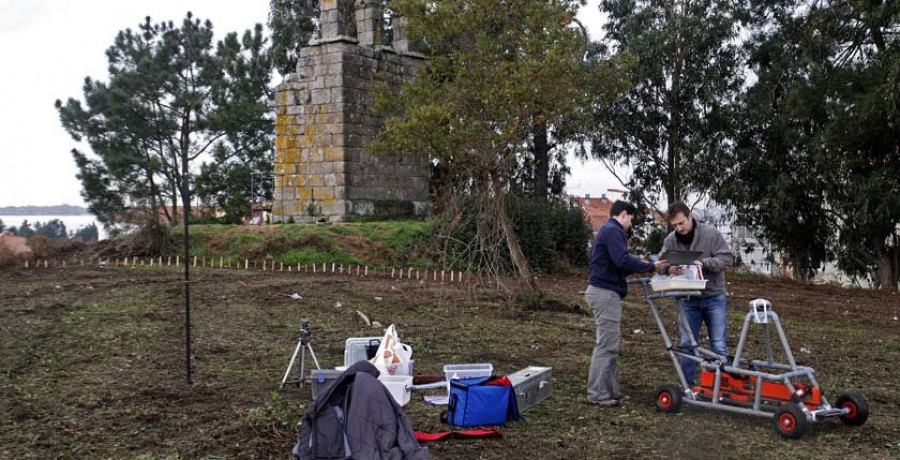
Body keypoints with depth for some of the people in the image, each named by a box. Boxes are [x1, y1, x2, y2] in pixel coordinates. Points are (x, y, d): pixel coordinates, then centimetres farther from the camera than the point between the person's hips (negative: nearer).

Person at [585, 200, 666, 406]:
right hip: (606, 293, -11)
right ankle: (598, 394, -4)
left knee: (608, 345, 13)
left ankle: (609, 390, 17)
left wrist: (639, 267, 13)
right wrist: (650, 267, -14)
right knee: (607, 345, -7)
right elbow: (623, 260, -23)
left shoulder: (607, 230, 21)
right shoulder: (613, 231, -11)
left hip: (603, 292, 11)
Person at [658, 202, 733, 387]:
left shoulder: (711, 234, -11)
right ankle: (688, 385, 18)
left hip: (714, 297, -3)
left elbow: (726, 258, -13)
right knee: (687, 345, 7)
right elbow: (661, 265, -4)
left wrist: (703, 263, -29)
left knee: (719, 346, 1)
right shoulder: (670, 240, -2)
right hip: (688, 300, 3)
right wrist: (669, 269, -28)